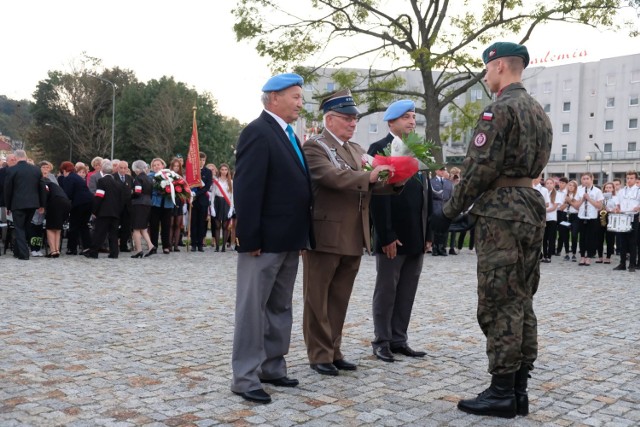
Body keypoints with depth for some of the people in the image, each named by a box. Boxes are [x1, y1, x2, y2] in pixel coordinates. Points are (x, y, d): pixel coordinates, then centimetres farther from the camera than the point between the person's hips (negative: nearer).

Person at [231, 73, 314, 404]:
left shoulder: (288, 134, 16)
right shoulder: (258, 132, -12)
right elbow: (247, 190, -19)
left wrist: (303, 236, 14)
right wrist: (249, 238, -21)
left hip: (288, 240, 9)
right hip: (264, 240, -9)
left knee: (280, 308, 15)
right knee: (253, 308, -1)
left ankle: (272, 368, 26)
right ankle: (246, 377, 6)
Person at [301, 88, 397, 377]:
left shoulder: (356, 150, 18)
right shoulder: (314, 147, -6)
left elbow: (368, 183, 11)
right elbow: (332, 177, -23)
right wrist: (369, 176, -31)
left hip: (353, 238, 7)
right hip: (325, 236, -7)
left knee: (340, 298, 13)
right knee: (318, 298, 4)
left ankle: (334, 351, 22)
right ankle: (319, 354, 12)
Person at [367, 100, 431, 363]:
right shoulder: (379, 149, -6)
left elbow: (425, 193, 15)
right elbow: (377, 195, -13)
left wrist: (428, 233, 10)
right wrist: (386, 235, -18)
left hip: (417, 236, 7)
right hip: (392, 235, -6)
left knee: (407, 292, 11)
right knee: (386, 290, 4)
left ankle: (399, 339, 20)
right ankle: (382, 341, 14)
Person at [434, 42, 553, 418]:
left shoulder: (499, 109, -11)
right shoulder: (539, 111, 18)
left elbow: (480, 168, -16)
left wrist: (449, 211, -9)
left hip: (501, 213, -9)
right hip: (531, 208, 9)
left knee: (499, 303, -5)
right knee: (522, 302, 10)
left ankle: (502, 393, 0)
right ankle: (519, 388, 16)